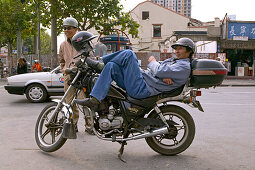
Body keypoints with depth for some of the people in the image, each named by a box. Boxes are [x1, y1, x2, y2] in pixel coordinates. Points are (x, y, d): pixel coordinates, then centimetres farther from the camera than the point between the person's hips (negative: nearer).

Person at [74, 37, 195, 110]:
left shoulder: (184, 66, -5)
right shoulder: (173, 60, 27)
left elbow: (160, 71, -16)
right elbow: (159, 69, 16)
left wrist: (152, 62, 4)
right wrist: (163, 77, -7)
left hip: (142, 89, -10)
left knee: (128, 54, -15)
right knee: (111, 66, -2)